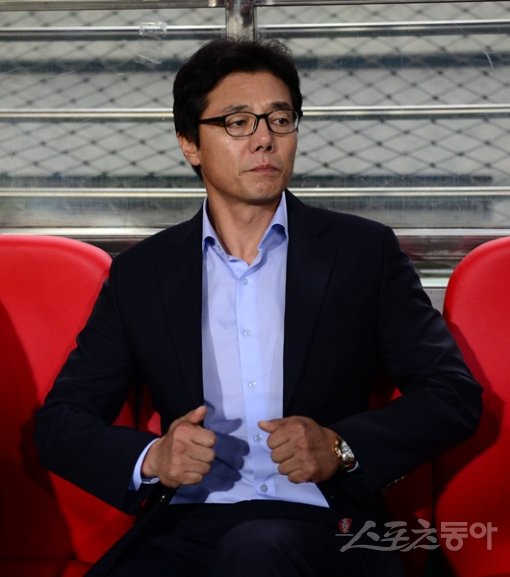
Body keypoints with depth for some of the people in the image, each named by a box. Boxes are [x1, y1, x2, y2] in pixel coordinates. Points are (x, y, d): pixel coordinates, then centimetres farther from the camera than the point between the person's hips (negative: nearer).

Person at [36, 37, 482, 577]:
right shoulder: (140, 273, 11)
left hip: (322, 527, -2)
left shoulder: (364, 252, 8)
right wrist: (150, 459, -11)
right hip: (184, 526, 3)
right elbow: (61, 419, 11)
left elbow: (453, 394, 7)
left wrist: (342, 447, -11)